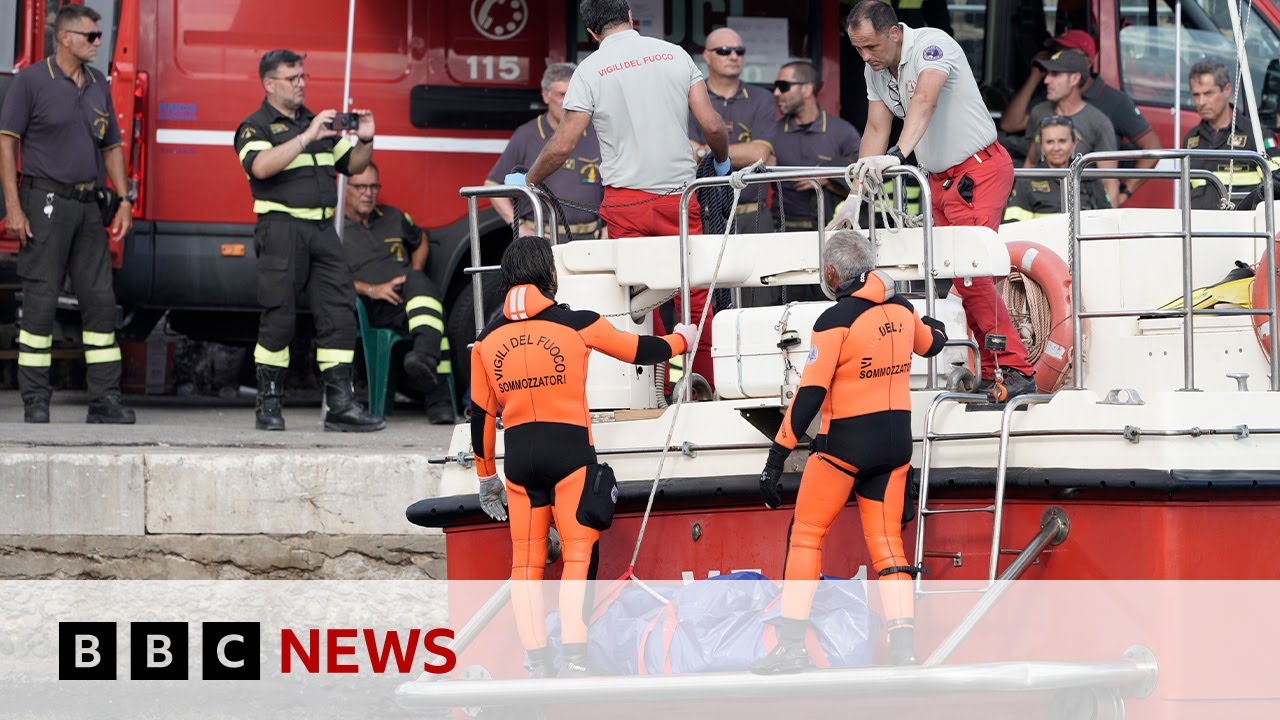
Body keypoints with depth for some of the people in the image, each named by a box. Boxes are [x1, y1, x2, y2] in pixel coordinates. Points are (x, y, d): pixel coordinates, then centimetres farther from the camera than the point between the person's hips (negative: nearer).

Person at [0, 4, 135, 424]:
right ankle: (35, 402, -2)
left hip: (87, 207, 6)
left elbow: (111, 147, 18)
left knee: (100, 299, 3)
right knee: (41, 302, -5)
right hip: (45, 202, -6)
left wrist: (124, 200, 8)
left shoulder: (98, 85, 12)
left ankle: (105, 400, 5)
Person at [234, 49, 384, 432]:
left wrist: (365, 141, 4)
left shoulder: (316, 122, 22)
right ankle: (270, 402, 5)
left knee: (339, 311, -3)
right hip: (282, 226, -6)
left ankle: (340, 404, -4)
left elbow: (352, 165, 25)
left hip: (322, 228, 6)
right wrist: (307, 138, -22)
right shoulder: (256, 127, 1)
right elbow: (260, 166, -20)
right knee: (279, 315, -5)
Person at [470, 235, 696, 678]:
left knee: (526, 561, 8)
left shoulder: (488, 339, 5)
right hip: (569, 448, -3)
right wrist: (680, 341, 31)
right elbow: (638, 350, 10)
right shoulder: (575, 324, -4)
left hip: (519, 455, 3)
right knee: (578, 553, -1)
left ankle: (537, 661, 5)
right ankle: (574, 657, -10)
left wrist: (486, 477, 22)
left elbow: (481, 415, 10)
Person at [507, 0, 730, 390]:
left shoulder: (590, 71, -2)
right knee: (695, 298, 7)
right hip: (678, 195, 2)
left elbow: (562, 145, -5)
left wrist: (526, 181, 12)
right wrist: (721, 160, 22)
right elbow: (712, 125, 1)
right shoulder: (675, 55, 4)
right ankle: (710, 388, 8)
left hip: (625, 201, -1)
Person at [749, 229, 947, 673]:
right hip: (896, 439, 6)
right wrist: (935, 328, 53)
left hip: (846, 441, -6)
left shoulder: (836, 320, -15)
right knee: (886, 540, 8)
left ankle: (791, 645, 0)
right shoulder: (902, 310, 4)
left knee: (807, 534, 4)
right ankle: (903, 642, -3)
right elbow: (930, 345, 28)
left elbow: (810, 394, -19)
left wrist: (777, 456, -17)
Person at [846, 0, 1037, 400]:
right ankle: (993, 374, 5)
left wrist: (897, 155, -50)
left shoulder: (931, 46, -20)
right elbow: (876, 128, 7)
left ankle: (1016, 372, -17)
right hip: (940, 179, 8)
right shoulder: (876, 70, 5)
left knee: (969, 273, -18)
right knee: (960, 277, 3)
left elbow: (924, 102, -36)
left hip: (979, 169, -8)